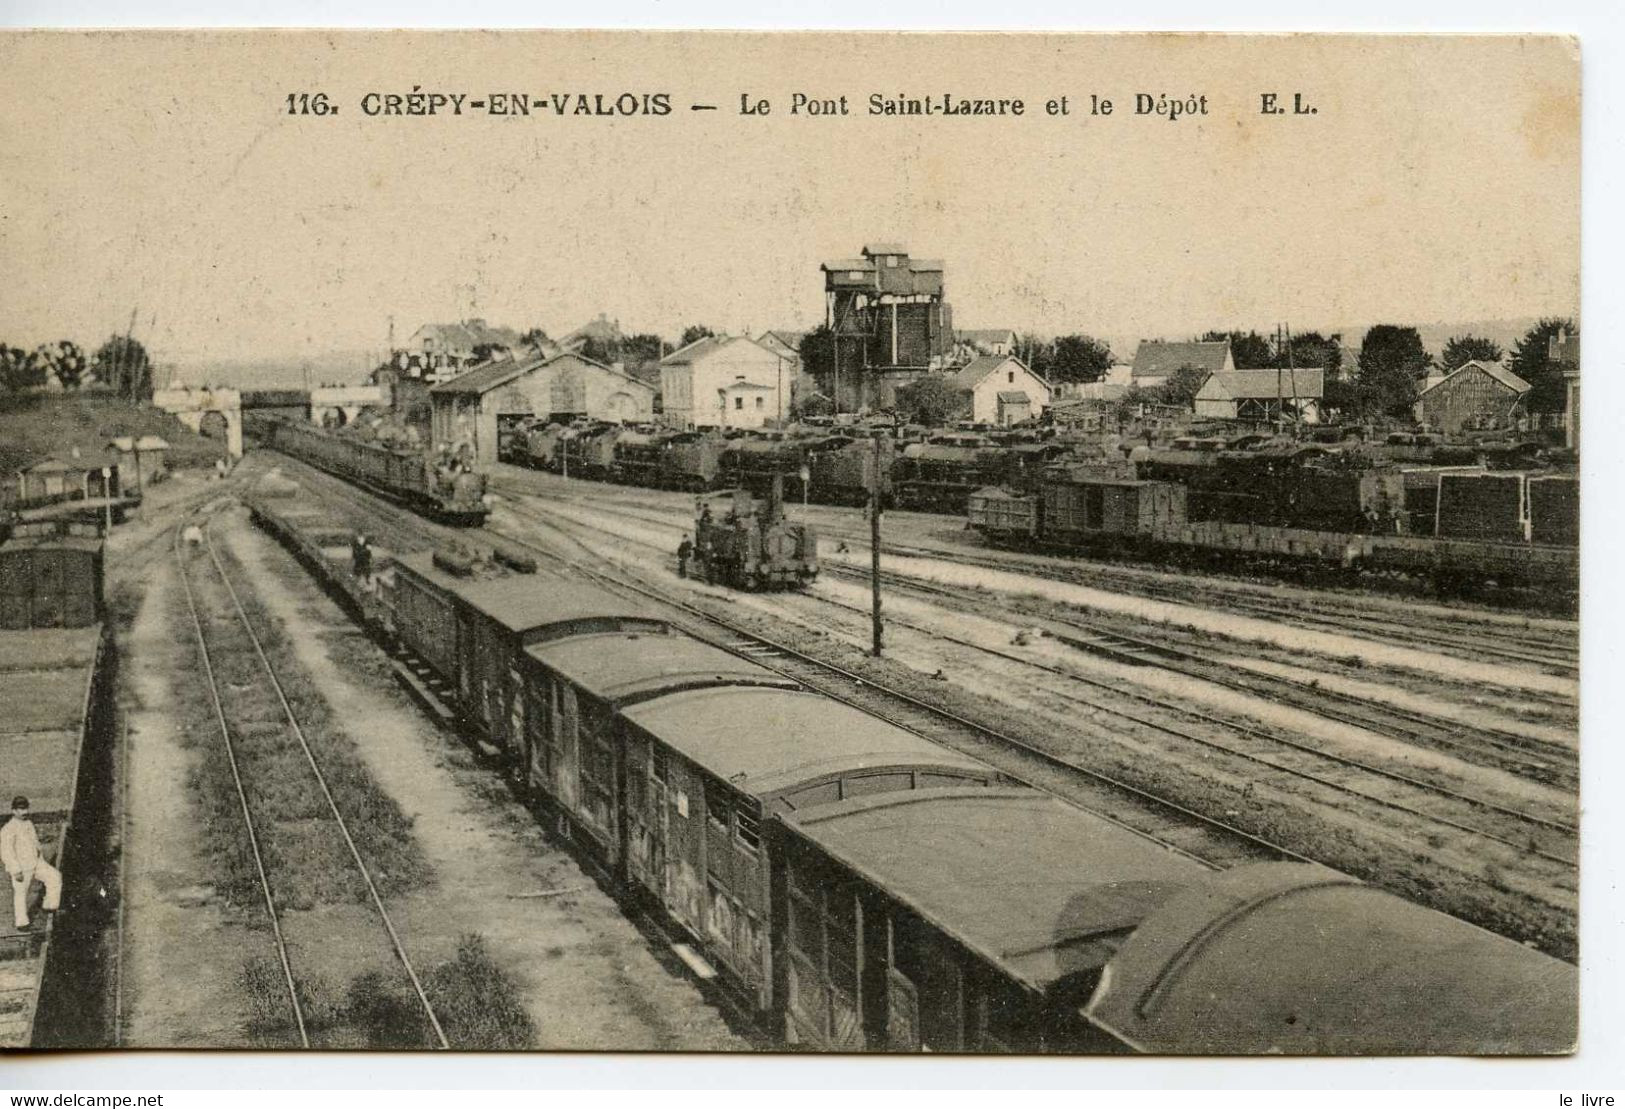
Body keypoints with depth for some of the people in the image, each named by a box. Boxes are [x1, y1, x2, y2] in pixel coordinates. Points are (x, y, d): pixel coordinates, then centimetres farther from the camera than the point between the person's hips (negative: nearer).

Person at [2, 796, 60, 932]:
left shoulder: (29, 824, 7)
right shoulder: (8, 829, -18)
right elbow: (6, 853, -21)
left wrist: (42, 863, 21)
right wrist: (16, 871, -23)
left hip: (36, 863, 7)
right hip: (21, 868, -7)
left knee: (55, 876, -9)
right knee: (21, 894, 6)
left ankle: (50, 906, 1)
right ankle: (22, 923, 21)